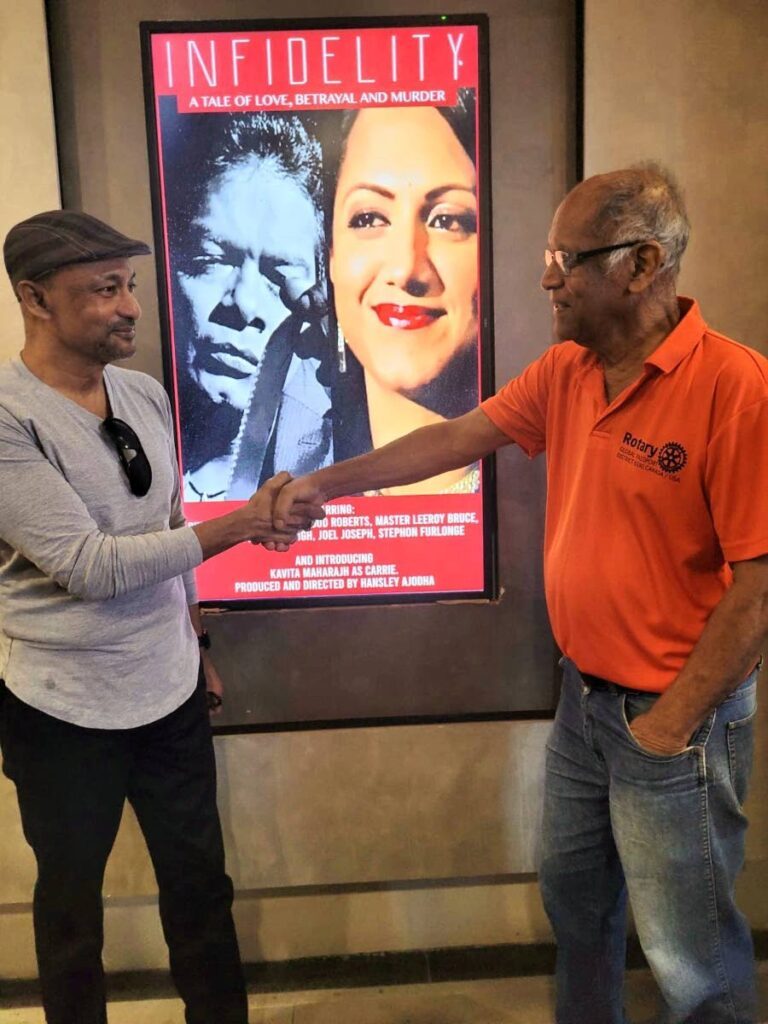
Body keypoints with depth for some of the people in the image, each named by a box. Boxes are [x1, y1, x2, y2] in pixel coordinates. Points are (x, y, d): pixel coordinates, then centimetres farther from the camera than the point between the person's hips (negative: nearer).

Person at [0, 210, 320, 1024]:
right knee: (71, 897, 18)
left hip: (171, 690, 6)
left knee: (201, 880, 18)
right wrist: (240, 524, -25)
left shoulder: (147, 397, 2)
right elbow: (91, 564, -25)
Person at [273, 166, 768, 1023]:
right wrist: (326, 481, 5)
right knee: (573, 898, 25)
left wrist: (672, 722, -15)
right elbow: (456, 437, 7)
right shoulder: (566, 371, 1)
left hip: (672, 717, -7)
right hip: (582, 696, 7)